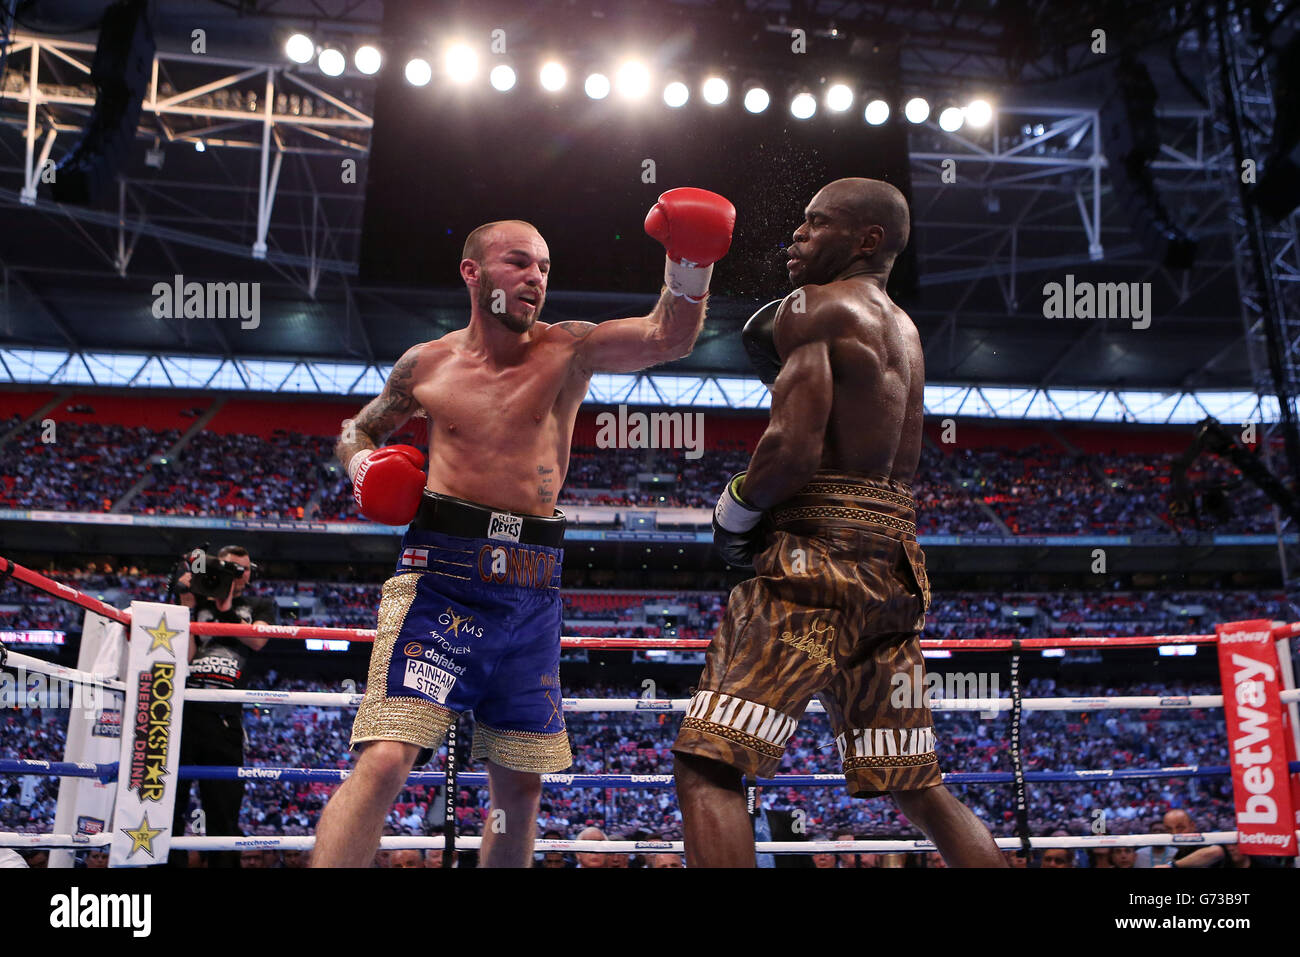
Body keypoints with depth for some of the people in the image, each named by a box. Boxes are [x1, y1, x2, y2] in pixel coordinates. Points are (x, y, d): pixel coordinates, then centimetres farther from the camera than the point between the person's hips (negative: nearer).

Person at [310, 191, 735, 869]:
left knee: (520, 787, 11)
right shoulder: (425, 366, 7)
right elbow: (357, 430, 23)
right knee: (385, 758, -20)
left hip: (532, 591, 2)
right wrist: (363, 465, 1)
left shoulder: (568, 350, 4)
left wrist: (687, 269, -30)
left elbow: (668, 338, -11)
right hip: (441, 577, -2)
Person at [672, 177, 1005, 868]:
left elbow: (795, 448, -17)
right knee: (917, 788, 16)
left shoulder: (814, 304, -3)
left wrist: (732, 513, 0)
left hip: (817, 554, -9)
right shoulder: (903, 331, 23)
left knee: (706, 763, -9)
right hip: (894, 566, 9)